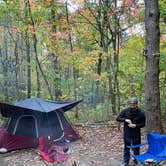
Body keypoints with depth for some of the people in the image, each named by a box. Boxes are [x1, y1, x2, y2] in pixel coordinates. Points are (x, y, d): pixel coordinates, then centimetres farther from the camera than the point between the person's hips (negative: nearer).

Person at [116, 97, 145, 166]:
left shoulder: (141, 113, -7)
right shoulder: (125, 111, -5)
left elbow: (143, 124, -2)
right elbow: (118, 118, -1)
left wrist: (136, 125, -20)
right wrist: (125, 120, -19)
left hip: (136, 134, 0)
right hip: (127, 134, 0)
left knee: (136, 148, 10)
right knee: (126, 148, 11)